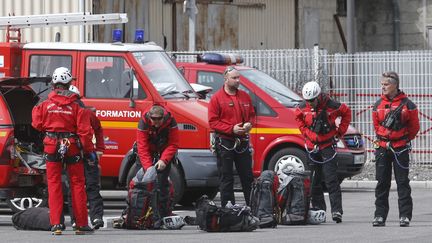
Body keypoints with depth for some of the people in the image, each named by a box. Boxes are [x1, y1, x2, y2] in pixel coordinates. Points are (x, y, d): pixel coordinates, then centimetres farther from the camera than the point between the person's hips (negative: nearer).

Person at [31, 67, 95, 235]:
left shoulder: (45, 105, -4)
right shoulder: (76, 106, -7)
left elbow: (37, 124, 4)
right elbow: (84, 130, -9)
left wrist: (36, 109, 22)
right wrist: (89, 150, -1)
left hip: (52, 147, 1)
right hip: (72, 148, -1)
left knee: (54, 185, 5)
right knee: (77, 184, 9)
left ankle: (56, 223, -4)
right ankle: (81, 224, 11)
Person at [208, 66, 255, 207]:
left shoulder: (244, 96, 10)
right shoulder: (217, 98, -6)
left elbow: (252, 115, 20)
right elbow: (213, 122, -9)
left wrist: (249, 124, -3)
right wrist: (232, 129, -17)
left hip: (242, 142, 5)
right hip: (225, 143, -5)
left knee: (247, 177, 9)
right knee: (226, 178, 1)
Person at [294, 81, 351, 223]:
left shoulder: (331, 106, -13)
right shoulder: (303, 108, -3)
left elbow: (346, 113, 5)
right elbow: (298, 117, 20)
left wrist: (340, 131, 2)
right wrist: (305, 132, 8)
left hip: (328, 146, -4)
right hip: (312, 146, 4)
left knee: (331, 179, -10)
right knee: (314, 180, 7)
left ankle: (337, 210, -12)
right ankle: (318, 209, 16)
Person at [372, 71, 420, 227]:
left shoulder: (407, 104, -5)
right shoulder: (378, 105, 6)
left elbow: (415, 127, 3)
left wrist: (405, 140, 6)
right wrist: (382, 139, 13)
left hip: (401, 148, -3)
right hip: (382, 148, 3)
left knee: (402, 182, -2)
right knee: (382, 183, 4)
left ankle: (405, 216, -2)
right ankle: (380, 215, 8)